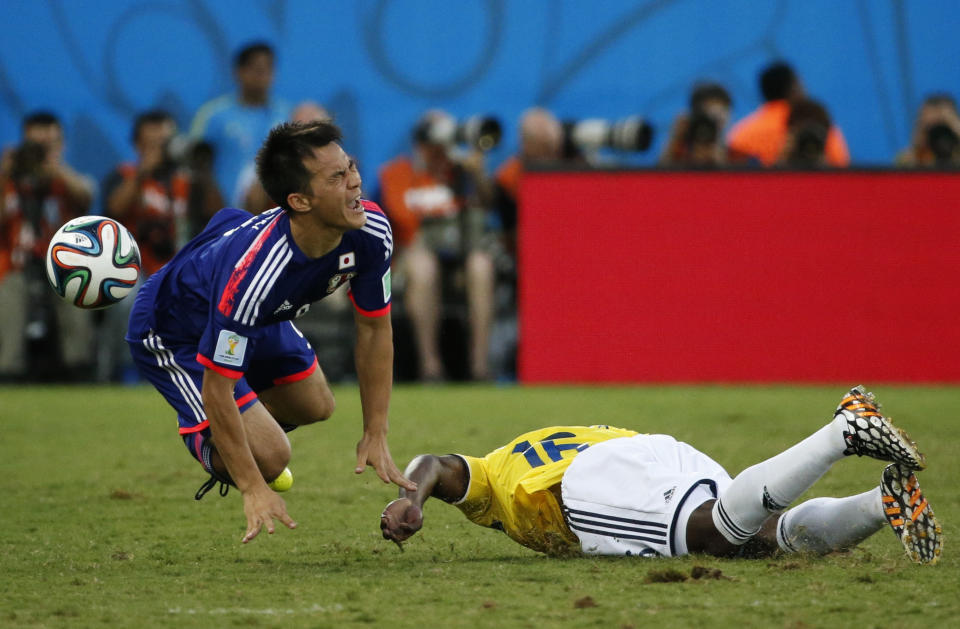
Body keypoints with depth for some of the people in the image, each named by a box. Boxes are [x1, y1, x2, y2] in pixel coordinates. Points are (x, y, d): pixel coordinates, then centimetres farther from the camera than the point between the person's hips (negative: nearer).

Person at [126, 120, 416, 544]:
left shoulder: (371, 233, -26)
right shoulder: (253, 271, -45)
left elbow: (374, 329, -9)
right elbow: (217, 389, -36)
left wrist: (376, 436, -9)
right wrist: (253, 489, -32)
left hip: (261, 320, 7)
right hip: (174, 334, -7)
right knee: (269, 456, -16)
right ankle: (203, 443, 17)